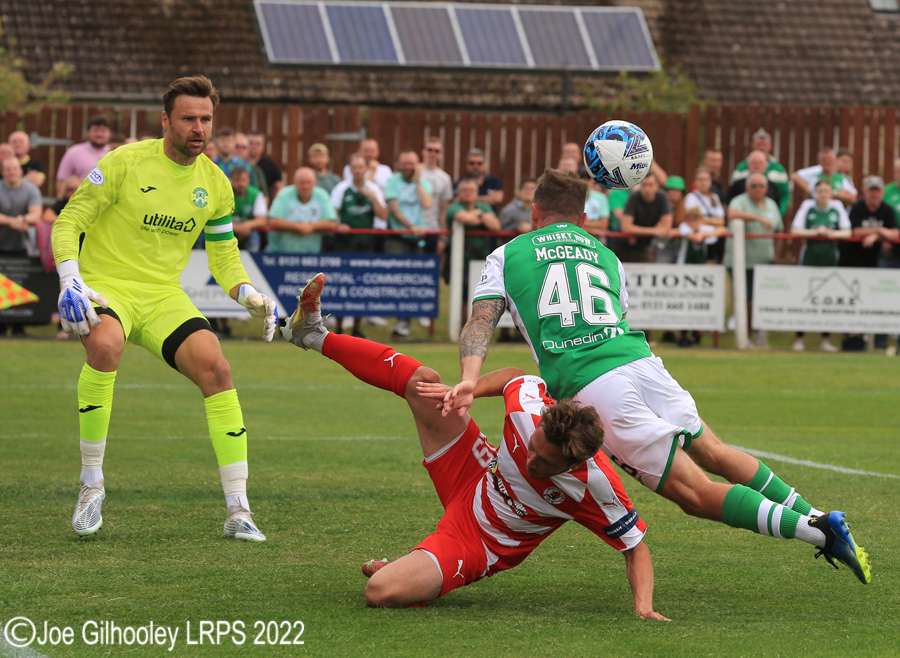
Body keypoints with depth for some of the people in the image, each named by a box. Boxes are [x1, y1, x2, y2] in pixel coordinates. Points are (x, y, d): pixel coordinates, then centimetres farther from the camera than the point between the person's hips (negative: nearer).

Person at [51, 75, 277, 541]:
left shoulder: (215, 184, 5)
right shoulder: (126, 162, -9)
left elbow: (224, 255, 16)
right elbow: (68, 222, -6)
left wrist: (248, 295, -4)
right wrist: (70, 280, -22)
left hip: (164, 295, 4)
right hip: (106, 284, -4)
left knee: (216, 368, -18)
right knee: (105, 345, -37)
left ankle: (238, 511, -12)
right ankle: (91, 486, -21)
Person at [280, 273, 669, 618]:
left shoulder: (596, 488, -36)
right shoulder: (530, 404, -25)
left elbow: (636, 548, -23)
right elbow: (513, 375, 1)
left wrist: (643, 606, -36)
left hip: (476, 547, -5)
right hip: (474, 476, 5)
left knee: (380, 594, -27)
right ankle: (314, 336, 21)